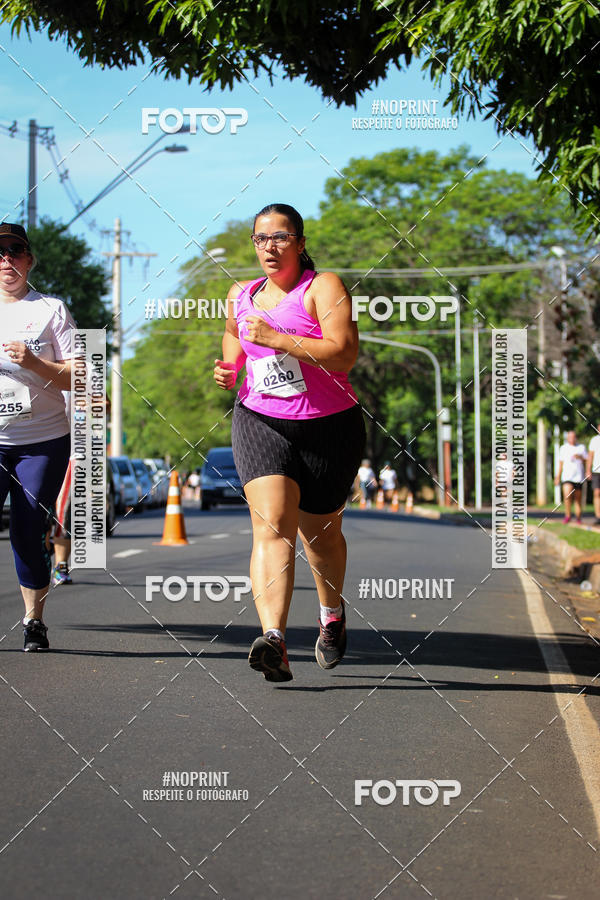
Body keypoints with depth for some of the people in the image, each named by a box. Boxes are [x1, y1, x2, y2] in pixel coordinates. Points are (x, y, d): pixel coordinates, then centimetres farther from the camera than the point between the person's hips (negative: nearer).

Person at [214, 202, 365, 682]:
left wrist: (278, 338, -22)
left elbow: (344, 353, -20)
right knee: (271, 527, -19)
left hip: (328, 426, -2)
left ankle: (333, 613, 44)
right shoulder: (241, 296, 10)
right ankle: (273, 640, -34)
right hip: (260, 422, 2)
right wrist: (229, 371, 10)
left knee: (320, 533, 13)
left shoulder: (324, 287, -7)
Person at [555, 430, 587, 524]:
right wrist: (558, 477, 12)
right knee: (567, 495, -19)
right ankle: (567, 516, -8)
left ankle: (578, 517, 16)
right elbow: (560, 463, 14)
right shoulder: (563, 448, 11)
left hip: (579, 477, 1)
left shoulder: (581, 447, 9)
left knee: (578, 498, 4)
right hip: (567, 477, -1)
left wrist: (580, 457, -10)